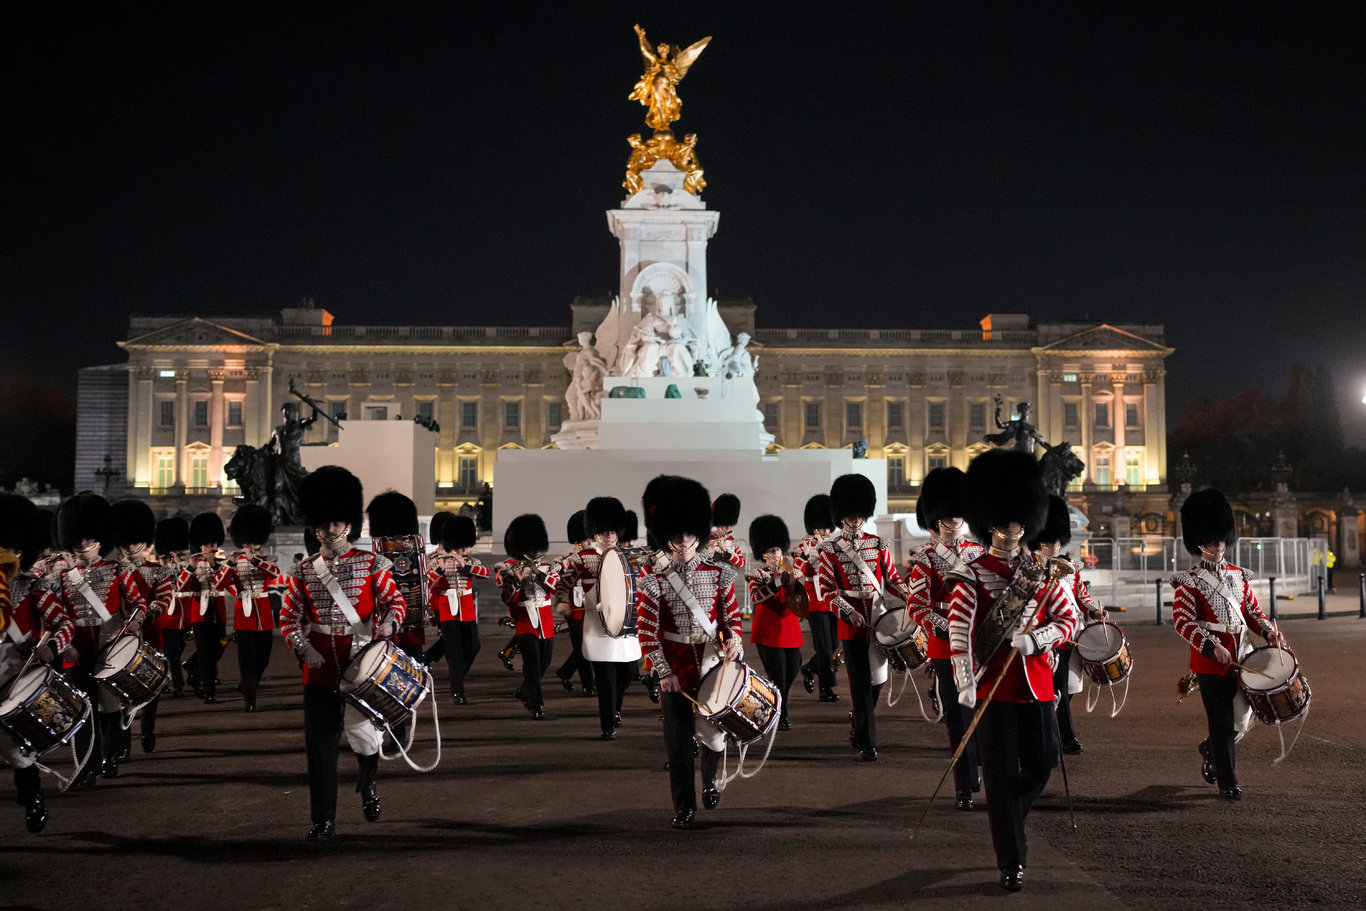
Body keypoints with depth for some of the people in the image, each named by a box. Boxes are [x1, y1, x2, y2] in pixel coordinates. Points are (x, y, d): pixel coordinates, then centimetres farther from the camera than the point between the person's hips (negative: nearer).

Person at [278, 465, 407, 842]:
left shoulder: (372, 565, 2)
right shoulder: (304, 572, 6)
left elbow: (396, 601, 5)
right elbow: (288, 619, 8)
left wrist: (389, 622, -18)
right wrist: (304, 648, -9)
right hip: (320, 670, 1)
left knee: (365, 734, 1)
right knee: (320, 746, 1)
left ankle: (367, 784, 36)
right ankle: (324, 821, 10)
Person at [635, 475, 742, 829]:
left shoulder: (718, 574, -1)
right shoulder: (654, 582, -7)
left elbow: (731, 616, 6)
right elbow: (647, 632, -6)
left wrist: (733, 640, -16)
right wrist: (663, 673, -12)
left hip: (712, 667, 2)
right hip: (674, 671, -2)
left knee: (713, 731, 11)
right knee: (678, 740, 1)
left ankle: (710, 782, 39)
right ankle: (684, 806, 13)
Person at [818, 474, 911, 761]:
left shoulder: (877, 544, 8)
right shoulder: (831, 549, -2)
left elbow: (891, 578, 12)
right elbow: (827, 589, -4)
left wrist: (908, 597, -7)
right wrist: (850, 612, -16)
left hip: (879, 620, 4)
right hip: (852, 624, -4)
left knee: (877, 679, 10)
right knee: (861, 684, -4)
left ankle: (859, 728, 32)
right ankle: (866, 743, -1)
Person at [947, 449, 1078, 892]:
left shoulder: (1042, 570, 7)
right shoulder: (972, 576, -5)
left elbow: (1069, 618, 6)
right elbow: (958, 628, -15)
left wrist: (1035, 639, -14)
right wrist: (965, 684, -26)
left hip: (1035, 681, 4)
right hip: (993, 686, -4)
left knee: (1042, 762, 8)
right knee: (1001, 773, 0)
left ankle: (1008, 818, 37)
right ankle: (1011, 862, 9)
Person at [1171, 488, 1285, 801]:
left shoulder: (1239, 576, 12)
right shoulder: (1189, 583, -6)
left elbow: (1253, 611, 16)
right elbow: (1181, 621, -13)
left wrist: (1269, 631, -4)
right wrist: (1213, 647, -22)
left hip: (1242, 658, 6)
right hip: (1211, 662, -5)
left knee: (1242, 720, 11)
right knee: (1222, 723, -2)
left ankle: (1210, 750, 40)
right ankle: (1227, 783, 8)